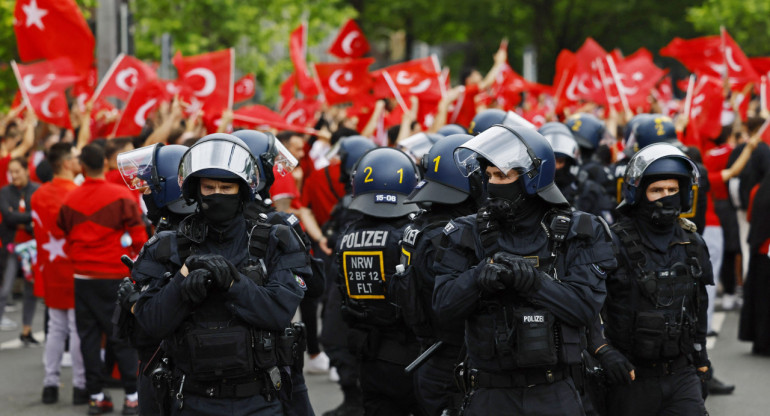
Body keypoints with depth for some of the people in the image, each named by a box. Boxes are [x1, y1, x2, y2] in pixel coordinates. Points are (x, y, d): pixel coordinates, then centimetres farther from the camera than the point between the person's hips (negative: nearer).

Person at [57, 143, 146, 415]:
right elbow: (138, 236, -7)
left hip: (82, 277, 2)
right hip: (115, 275, -2)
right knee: (121, 335, 3)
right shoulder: (121, 196, -9)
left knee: (88, 334, 8)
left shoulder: (70, 200, -1)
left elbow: (63, 235, 8)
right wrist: (137, 260, 10)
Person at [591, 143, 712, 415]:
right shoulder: (615, 243, -9)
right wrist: (603, 349, -26)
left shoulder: (692, 245, 9)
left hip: (682, 375, 4)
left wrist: (701, 365, 22)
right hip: (631, 377, -4)